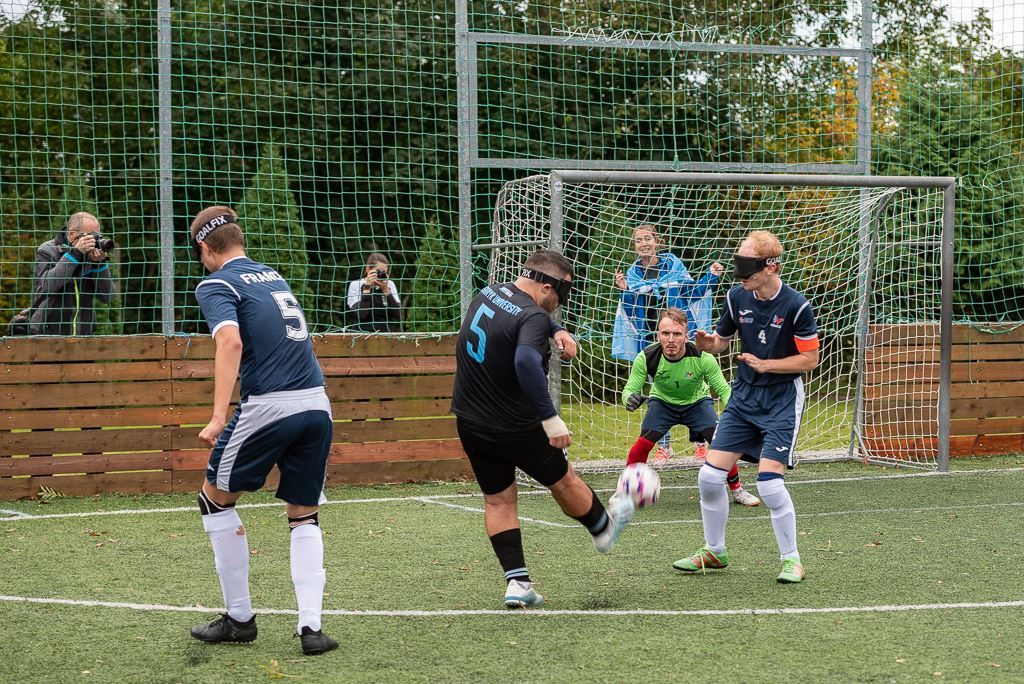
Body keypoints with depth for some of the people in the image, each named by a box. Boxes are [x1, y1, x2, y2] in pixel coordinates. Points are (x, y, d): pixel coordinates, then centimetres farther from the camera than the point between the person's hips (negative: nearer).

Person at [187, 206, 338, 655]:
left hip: (269, 407, -6)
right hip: (318, 403, 6)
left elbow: (231, 341, -18)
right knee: (304, 516, 14)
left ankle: (239, 618, 16)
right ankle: (311, 627, 1)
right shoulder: (273, 276, 21)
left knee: (215, 499, 14)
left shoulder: (216, 285, -1)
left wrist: (218, 417, -23)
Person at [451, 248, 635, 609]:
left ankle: (517, 582, 10)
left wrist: (555, 331, 16)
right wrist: (551, 418, -40)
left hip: (470, 424, 7)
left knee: (498, 500, 14)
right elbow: (527, 363, -43)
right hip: (515, 427, -7)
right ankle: (603, 529, 42)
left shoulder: (488, 293, 2)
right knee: (563, 480, 19)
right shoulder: (533, 316, -24)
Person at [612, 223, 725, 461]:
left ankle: (700, 441, 11)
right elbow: (632, 311, 1)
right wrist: (625, 291, -14)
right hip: (650, 341, 1)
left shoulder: (674, 264, 1)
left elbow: (691, 292, 9)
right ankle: (664, 446, 12)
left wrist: (710, 277, -3)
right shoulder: (632, 273, 3)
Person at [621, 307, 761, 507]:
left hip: (697, 402, 0)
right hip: (661, 402, 0)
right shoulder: (647, 358, -31)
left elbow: (723, 389, -22)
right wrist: (630, 398, -47)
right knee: (643, 443, -20)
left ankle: (736, 490, 4)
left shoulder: (702, 357, -32)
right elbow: (630, 389, -22)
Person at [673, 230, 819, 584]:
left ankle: (791, 559, 3)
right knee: (710, 476, -1)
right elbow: (721, 341, 10)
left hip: (782, 399, -5)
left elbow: (810, 359, -10)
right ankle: (714, 551, 20)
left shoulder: (796, 305, -17)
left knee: (769, 482, -15)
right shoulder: (736, 297, -2)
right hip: (744, 395, 5)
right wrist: (706, 343, -13)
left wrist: (766, 364, -19)